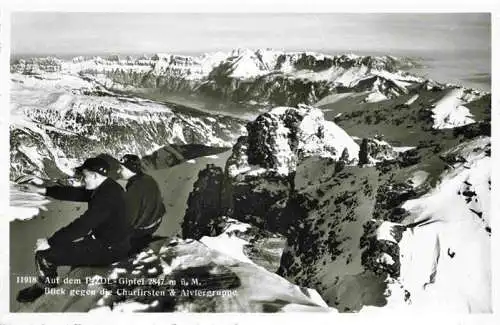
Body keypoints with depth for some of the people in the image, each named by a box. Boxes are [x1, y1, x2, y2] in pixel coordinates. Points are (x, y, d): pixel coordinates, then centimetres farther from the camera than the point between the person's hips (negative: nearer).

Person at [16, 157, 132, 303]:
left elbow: (82, 225, -29)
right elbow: (75, 193, 12)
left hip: (108, 250, -11)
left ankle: (46, 286, 17)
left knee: (44, 254, -11)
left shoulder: (107, 195, -27)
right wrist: (43, 190, 13)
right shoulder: (107, 187, 4)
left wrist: (50, 243, -22)